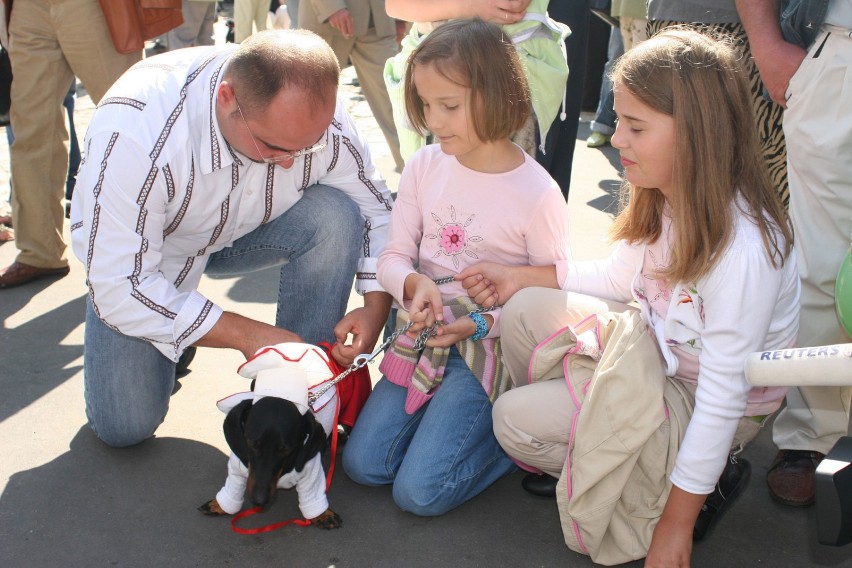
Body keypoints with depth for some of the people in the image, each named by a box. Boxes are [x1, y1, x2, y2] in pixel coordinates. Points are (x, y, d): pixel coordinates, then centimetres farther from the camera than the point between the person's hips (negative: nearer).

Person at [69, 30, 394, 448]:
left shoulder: (316, 114, -28)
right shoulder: (131, 131, -39)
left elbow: (375, 208, -12)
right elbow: (118, 290, -34)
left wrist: (376, 307, -27)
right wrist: (250, 336, -36)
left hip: (243, 232, 3)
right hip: (131, 256, -2)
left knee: (335, 217, -27)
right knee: (125, 426, -12)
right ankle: (172, 342, 20)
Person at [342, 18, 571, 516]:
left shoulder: (538, 194, -15)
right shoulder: (425, 166, -2)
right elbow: (394, 255, 2)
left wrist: (483, 323, -22)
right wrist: (414, 283, -21)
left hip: (490, 347, -5)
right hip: (423, 336, 5)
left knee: (419, 491, -12)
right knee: (363, 464, 0)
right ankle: (470, 416, 19)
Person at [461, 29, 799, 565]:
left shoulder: (742, 248, -33)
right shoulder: (668, 197, -9)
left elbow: (723, 395, -29)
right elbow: (621, 275, 10)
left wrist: (675, 524, -23)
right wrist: (522, 276, 1)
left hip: (698, 399, -7)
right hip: (655, 349, 8)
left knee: (516, 420, -14)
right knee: (525, 312, -7)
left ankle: (709, 479, -1)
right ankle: (564, 443, 15)